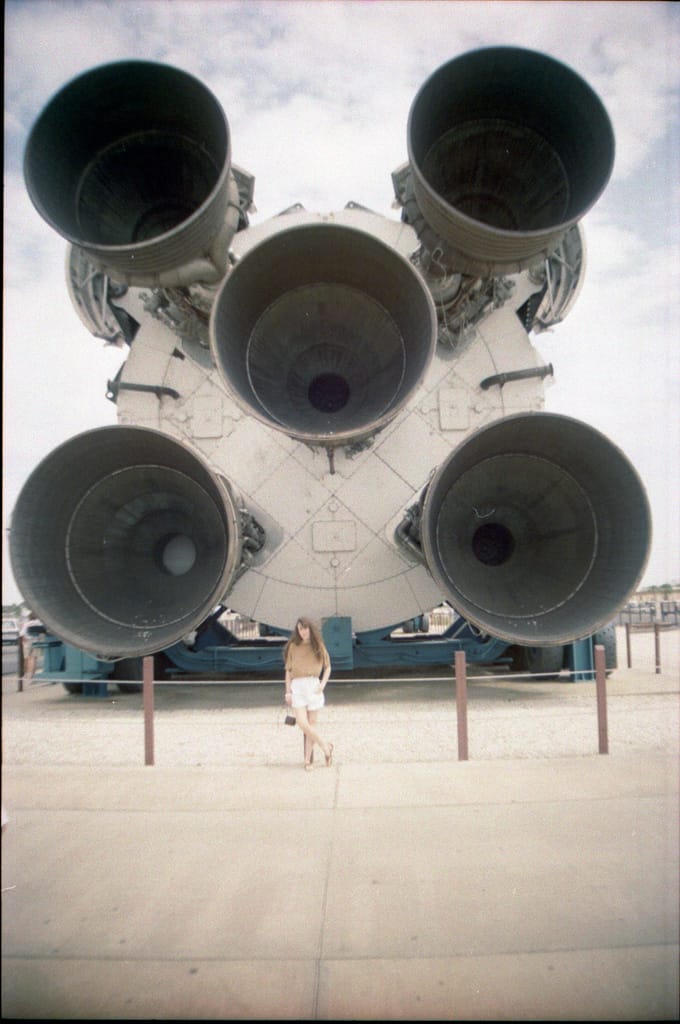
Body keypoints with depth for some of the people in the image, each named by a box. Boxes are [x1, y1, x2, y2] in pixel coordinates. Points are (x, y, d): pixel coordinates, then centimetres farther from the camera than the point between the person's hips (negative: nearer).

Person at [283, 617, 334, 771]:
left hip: (313, 685, 0)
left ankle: (308, 760, 8)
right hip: (297, 686, 0)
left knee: (312, 723, 0)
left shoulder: (318, 646, 6)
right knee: (302, 723, -12)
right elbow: (288, 670, 10)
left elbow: (327, 667, 12)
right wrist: (288, 691, 4)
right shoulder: (293, 647, 7)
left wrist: (322, 684, -3)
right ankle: (325, 747, 6)